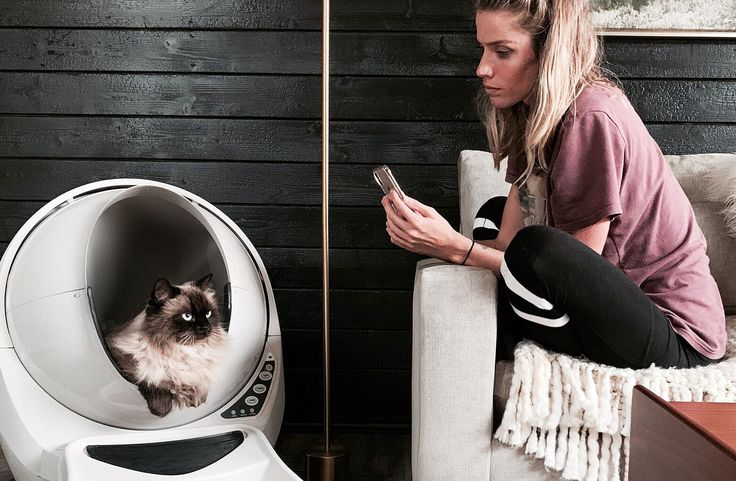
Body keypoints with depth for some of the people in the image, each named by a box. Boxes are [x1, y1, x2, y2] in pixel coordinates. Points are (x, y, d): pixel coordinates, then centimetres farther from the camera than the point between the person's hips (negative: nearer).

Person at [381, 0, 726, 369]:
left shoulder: (591, 118, -24)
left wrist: (457, 248, -26)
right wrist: (436, 237, -20)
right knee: (496, 214, 14)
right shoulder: (530, 116, 2)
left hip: (677, 337, -9)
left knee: (537, 250, -31)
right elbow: (507, 241, -4)